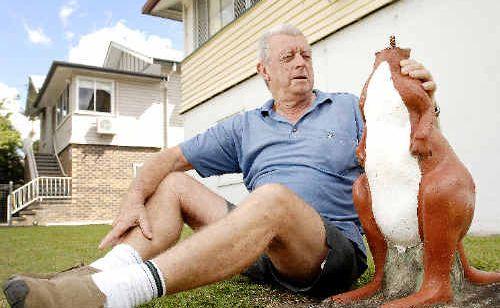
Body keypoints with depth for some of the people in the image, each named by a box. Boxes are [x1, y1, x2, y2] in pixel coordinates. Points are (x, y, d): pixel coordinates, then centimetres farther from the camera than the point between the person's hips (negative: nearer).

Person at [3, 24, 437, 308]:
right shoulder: (245, 127, 16)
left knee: (273, 197, -36)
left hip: (335, 248, -4)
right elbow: (171, 158, 10)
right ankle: (108, 270, -28)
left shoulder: (348, 108, 11)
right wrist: (135, 198, -9)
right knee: (174, 185, -1)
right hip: (265, 249, 4)